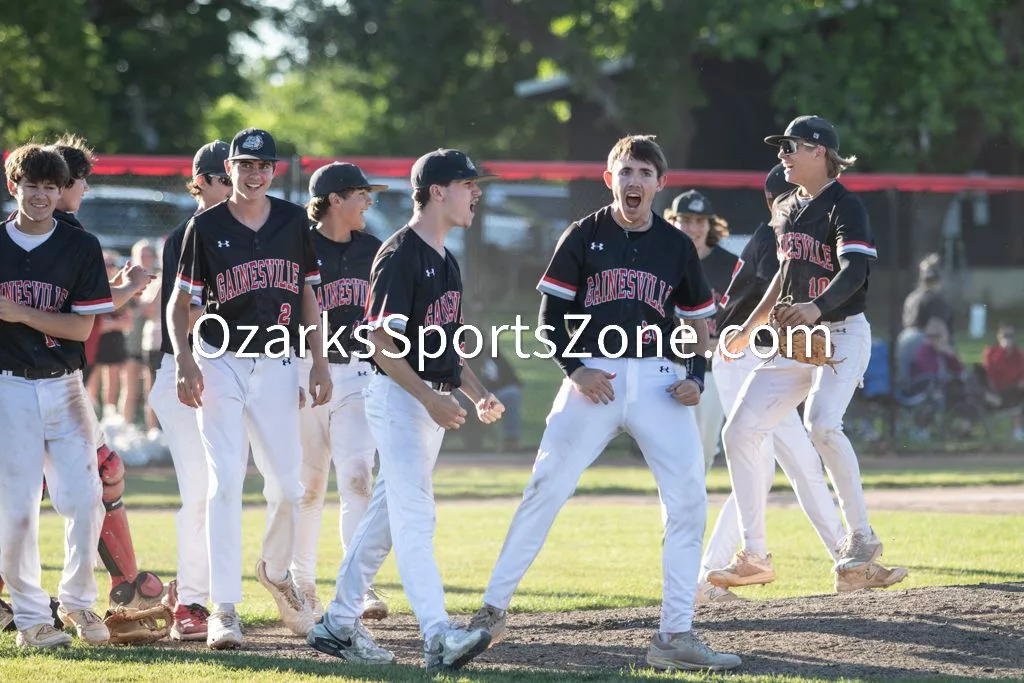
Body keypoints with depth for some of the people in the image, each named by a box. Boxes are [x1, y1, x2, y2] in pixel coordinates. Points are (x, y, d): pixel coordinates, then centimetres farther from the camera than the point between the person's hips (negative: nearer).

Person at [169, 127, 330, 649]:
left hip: (277, 366, 3)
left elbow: (308, 295, 13)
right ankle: (224, 610, -9)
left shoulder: (294, 221, 6)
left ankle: (276, 571, 34)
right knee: (225, 484, -9)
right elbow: (178, 303, 0)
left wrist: (320, 362, 7)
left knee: (287, 488, 4)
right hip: (221, 365, -3)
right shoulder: (206, 227, -2)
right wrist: (184, 362, -13)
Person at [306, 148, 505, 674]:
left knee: (387, 514, 13)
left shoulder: (446, 263, 16)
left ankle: (338, 625, 21)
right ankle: (439, 638, -25)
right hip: (398, 395, -10)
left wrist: (478, 394, 10)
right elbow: (380, 341, -19)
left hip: (432, 401, 10)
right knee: (414, 516, -16)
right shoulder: (400, 255, -13)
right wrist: (431, 398, -26)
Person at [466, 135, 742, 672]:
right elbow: (551, 314, 4)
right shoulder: (583, 237, 3)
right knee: (545, 491, -7)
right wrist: (574, 368, -10)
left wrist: (697, 374, 0)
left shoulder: (677, 246, 9)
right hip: (593, 376, -2)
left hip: (657, 380, 2)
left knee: (688, 501, -8)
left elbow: (698, 318, 17)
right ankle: (492, 611, 2)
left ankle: (675, 637, -3)